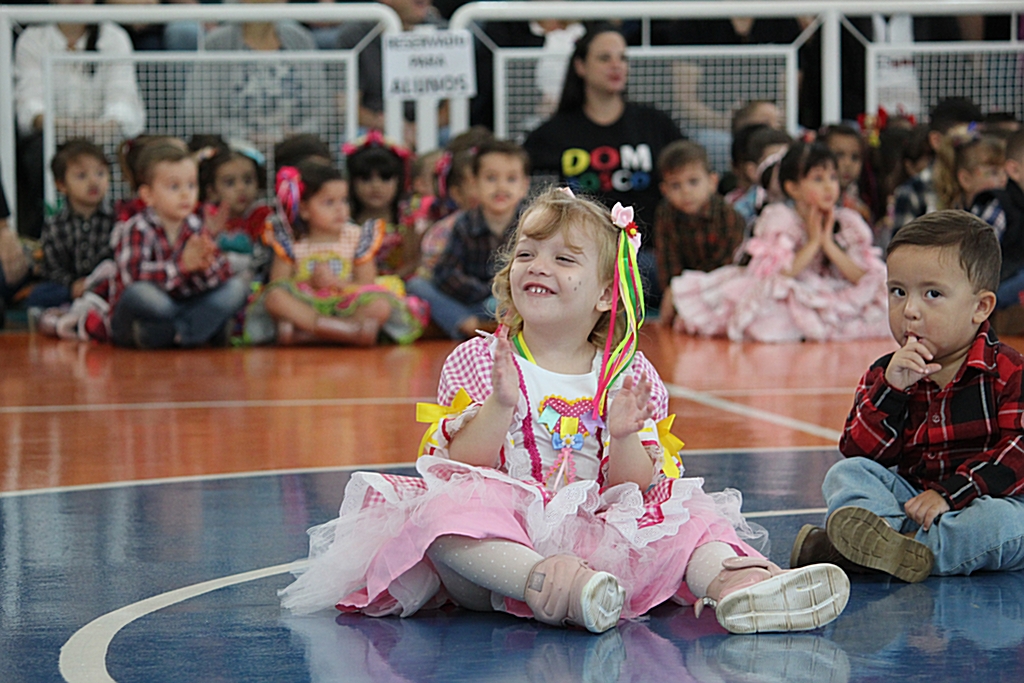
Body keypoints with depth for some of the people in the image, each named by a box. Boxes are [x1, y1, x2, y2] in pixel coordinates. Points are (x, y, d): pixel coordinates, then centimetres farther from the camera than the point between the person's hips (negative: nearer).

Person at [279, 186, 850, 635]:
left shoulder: (628, 375, 10)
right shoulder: (478, 361, 7)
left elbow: (641, 487, 6)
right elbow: (459, 466, -3)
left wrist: (624, 436, -15)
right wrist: (499, 407, -19)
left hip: (596, 531, 3)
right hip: (501, 529, -2)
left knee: (687, 517, -16)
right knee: (445, 506, -33)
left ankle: (730, 578, -48)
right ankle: (539, 583, -57)